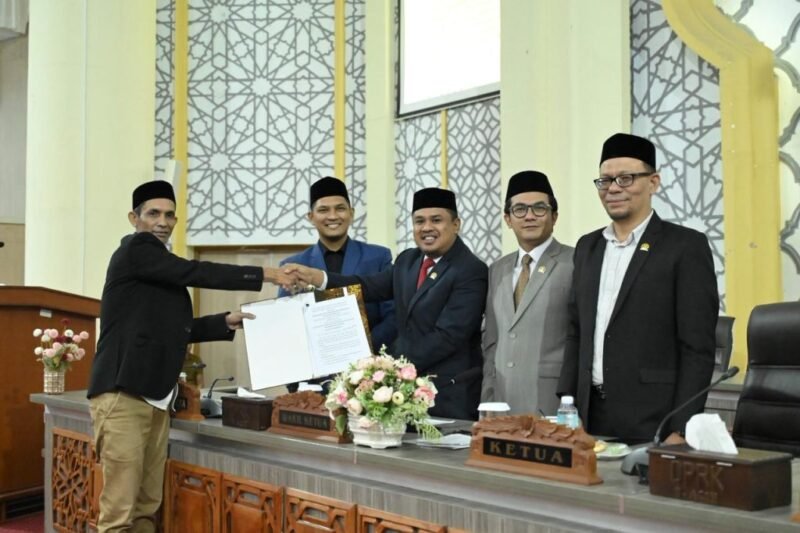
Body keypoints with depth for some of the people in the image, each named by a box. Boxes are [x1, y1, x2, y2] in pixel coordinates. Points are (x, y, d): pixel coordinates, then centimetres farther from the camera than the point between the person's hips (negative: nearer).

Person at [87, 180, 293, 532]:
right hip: (122, 395, -9)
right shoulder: (135, 249, -6)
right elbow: (198, 273, -13)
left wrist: (225, 322, 10)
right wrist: (264, 275, -9)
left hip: (155, 398, 9)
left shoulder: (165, 270, 19)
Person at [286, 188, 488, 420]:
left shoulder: (471, 271, -12)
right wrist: (315, 276, -9)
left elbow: (447, 336, -18)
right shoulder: (407, 260, 12)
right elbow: (370, 287, 5)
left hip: (449, 396, -6)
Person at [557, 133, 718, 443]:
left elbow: (698, 349, -9)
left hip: (652, 424, -5)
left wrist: (681, 430, -14)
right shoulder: (587, 247, 12)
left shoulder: (686, 246, -6)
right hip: (589, 417, 5)